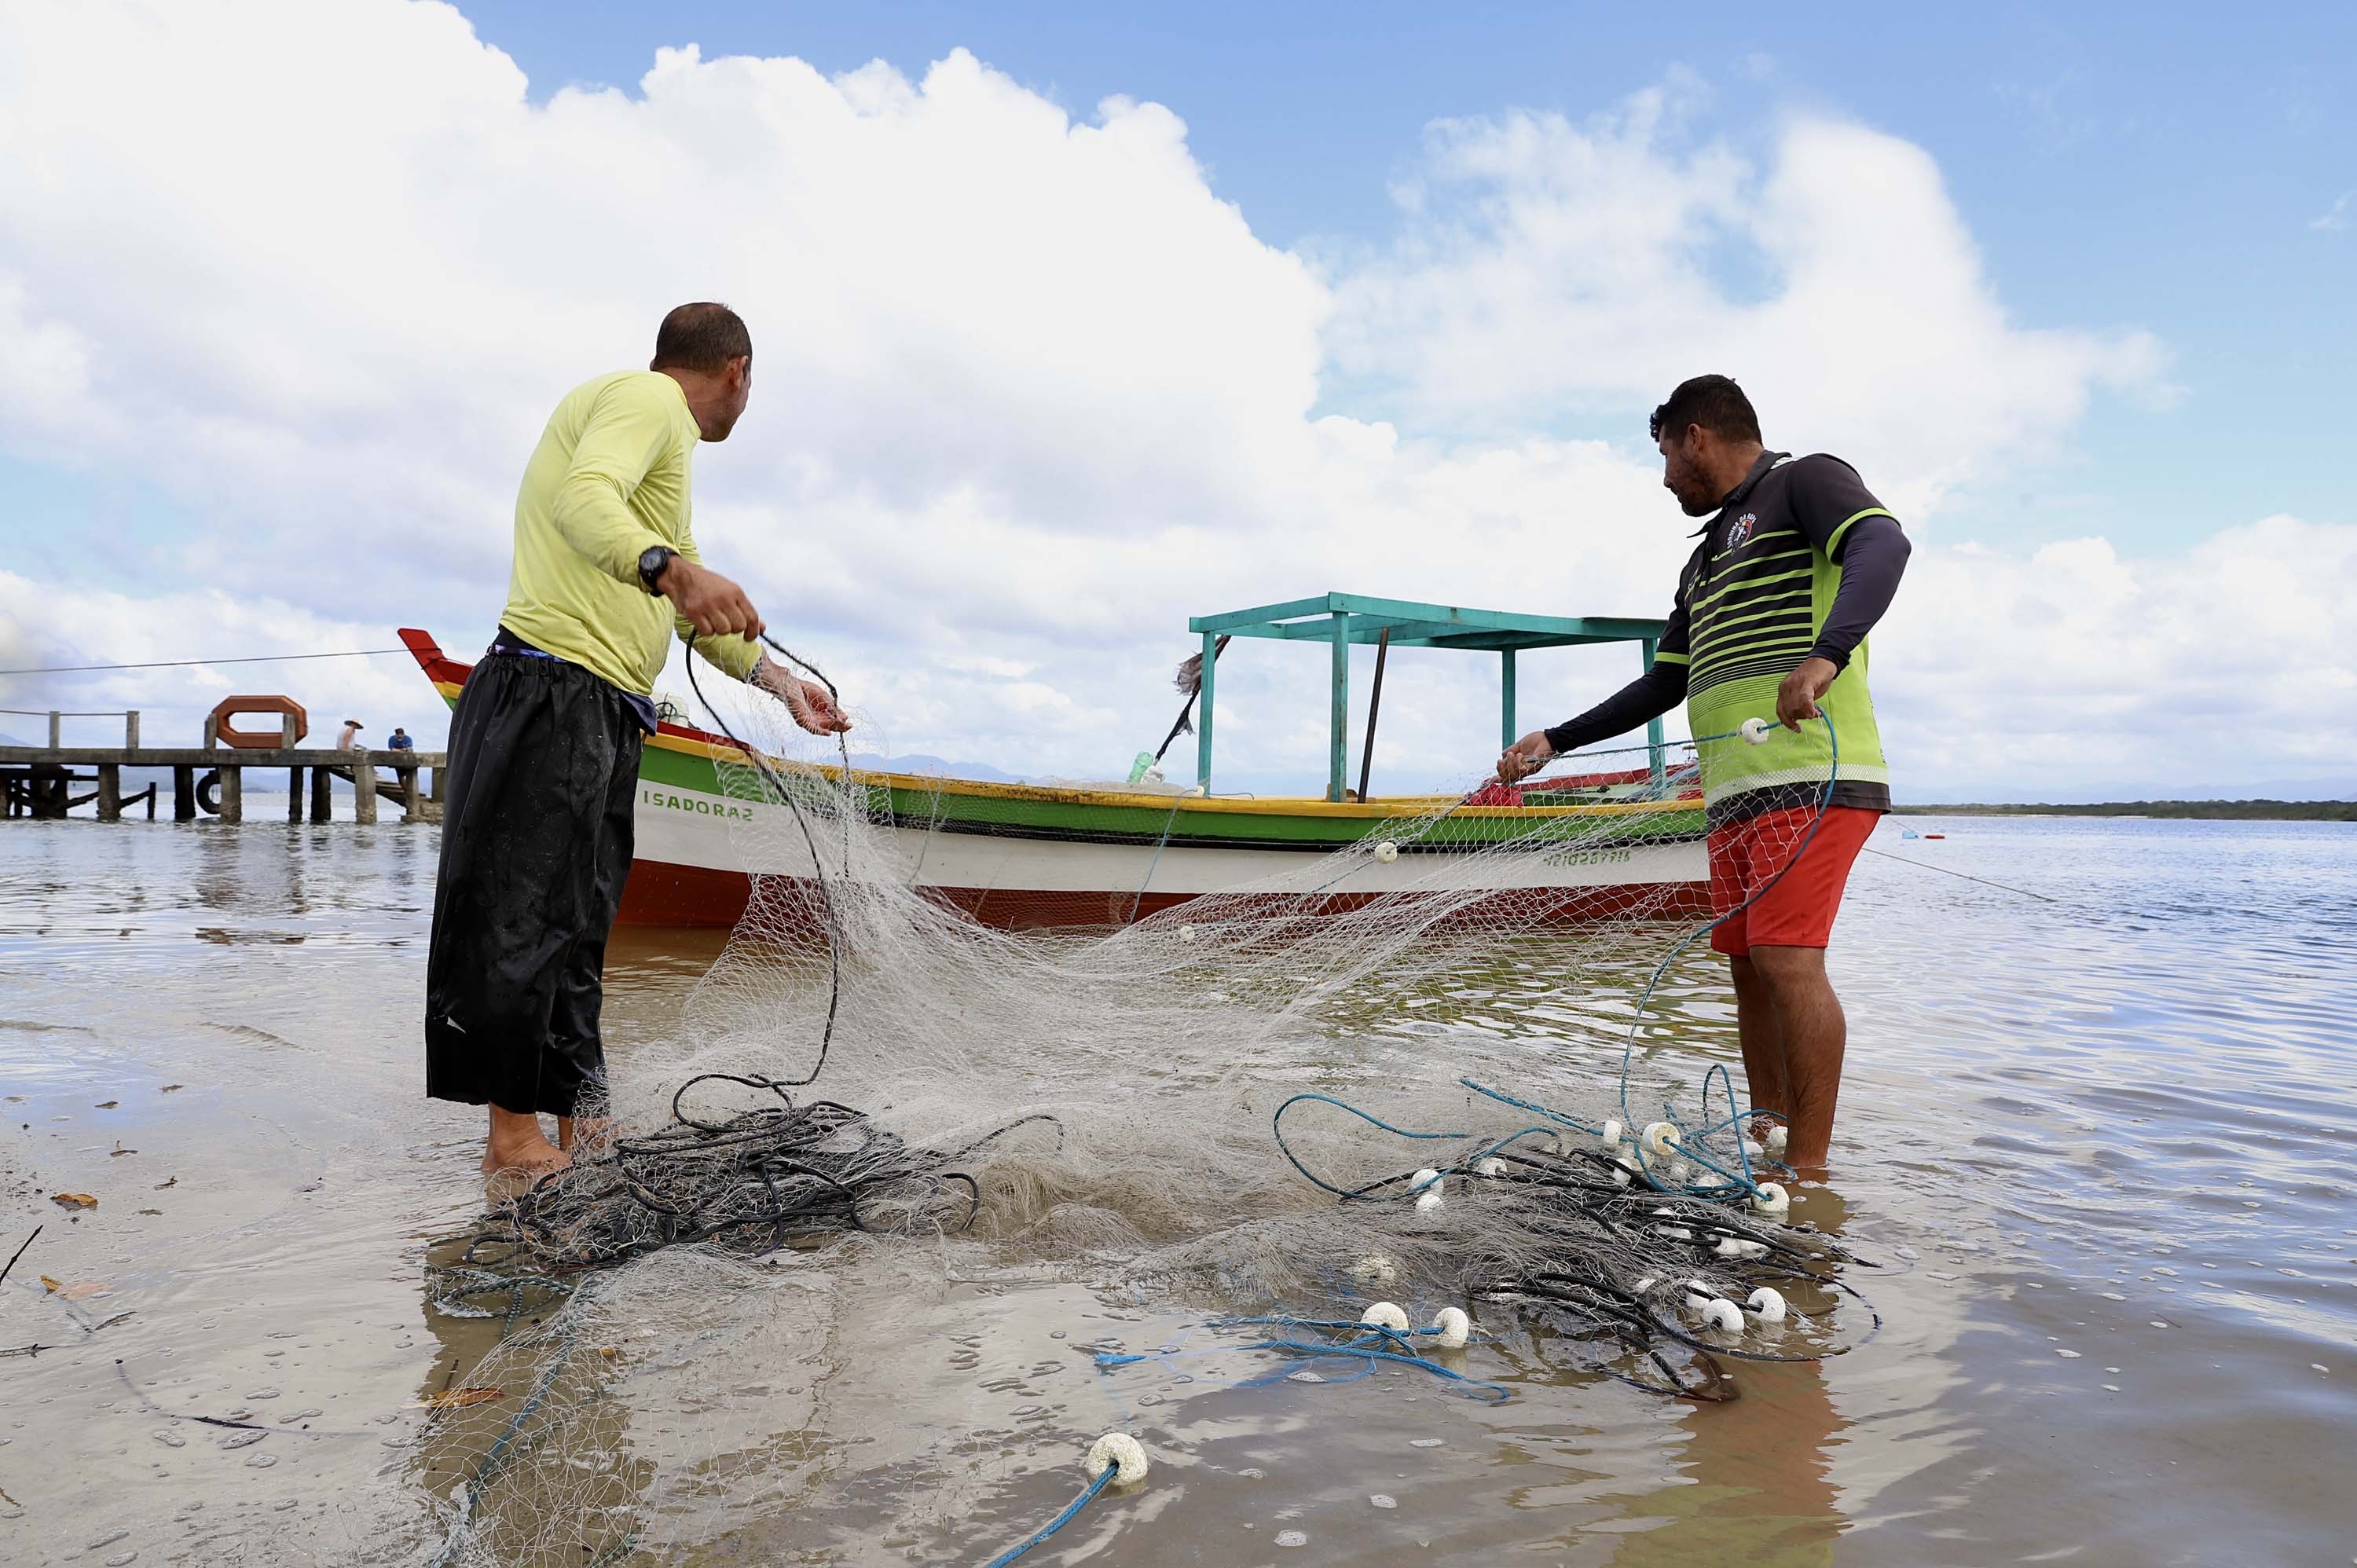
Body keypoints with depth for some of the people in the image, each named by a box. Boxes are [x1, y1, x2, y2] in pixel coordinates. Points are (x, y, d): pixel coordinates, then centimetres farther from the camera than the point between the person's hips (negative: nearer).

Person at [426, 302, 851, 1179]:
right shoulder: (647, 397, -3)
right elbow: (583, 499, -25)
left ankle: (579, 1128, 16)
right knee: (524, 915, -8)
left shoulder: (663, 431, 29)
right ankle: (515, 1139, -4)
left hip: (601, 717, 11)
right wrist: (673, 567, -42)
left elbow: (690, 612, 34)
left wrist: (784, 685, 35)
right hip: (554, 698, -11)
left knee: (575, 924, 10)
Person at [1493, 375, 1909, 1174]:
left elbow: (1883, 544, -18)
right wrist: (1555, 741, 24)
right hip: (1737, 793, 9)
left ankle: (1809, 1174, -10)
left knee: (1789, 960, -15)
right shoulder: (1707, 559, 28)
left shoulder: (1806, 480, 3)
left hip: (1812, 777, -9)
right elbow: (1663, 685, 29)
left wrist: (1824, 656, -35)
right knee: (1749, 966, 8)